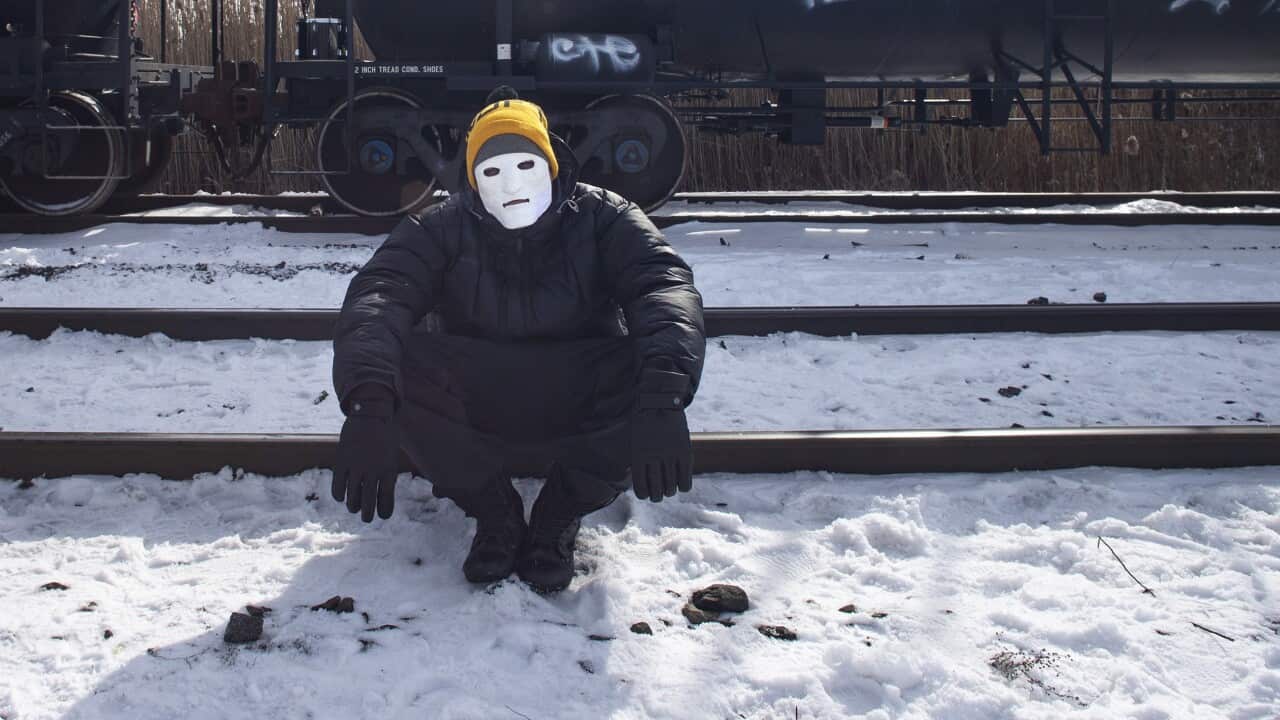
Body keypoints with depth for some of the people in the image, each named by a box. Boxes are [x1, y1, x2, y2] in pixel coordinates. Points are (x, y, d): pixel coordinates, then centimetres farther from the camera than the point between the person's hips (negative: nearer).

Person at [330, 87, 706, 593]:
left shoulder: (602, 216, -7)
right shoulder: (441, 228, -7)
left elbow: (665, 286, -24)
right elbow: (378, 295, -24)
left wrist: (662, 399, -45)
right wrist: (368, 406, -45)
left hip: (581, 410, 0)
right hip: (472, 410, 1)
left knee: (647, 369, -31)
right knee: (394, 364, -28)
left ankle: (559, 518, -4)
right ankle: (494, 513, -4)